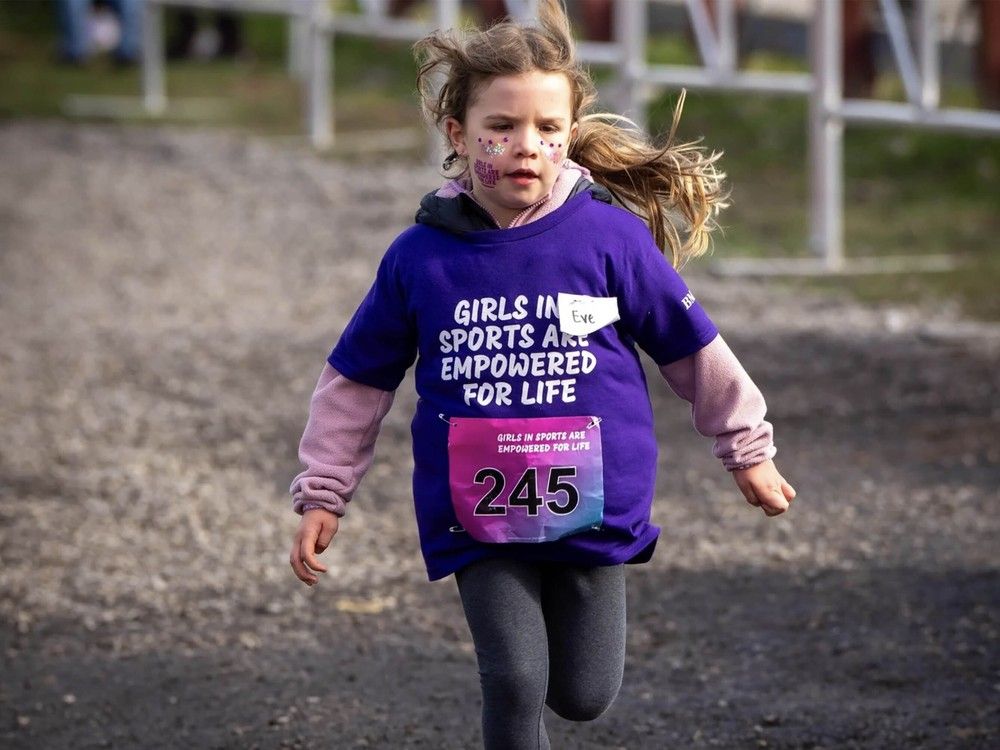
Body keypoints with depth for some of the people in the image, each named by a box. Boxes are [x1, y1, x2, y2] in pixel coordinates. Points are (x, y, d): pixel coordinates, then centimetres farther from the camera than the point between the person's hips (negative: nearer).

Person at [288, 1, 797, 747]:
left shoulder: (611, 238, -8)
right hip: (476, 521, 0)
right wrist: (322, 495, 7)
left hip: (593, 508, 0)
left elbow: (692, 347, 4)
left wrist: (748, 451, 13)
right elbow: (357, 381, 6)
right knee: (514, 688, -9)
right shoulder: (420, 258, -5)